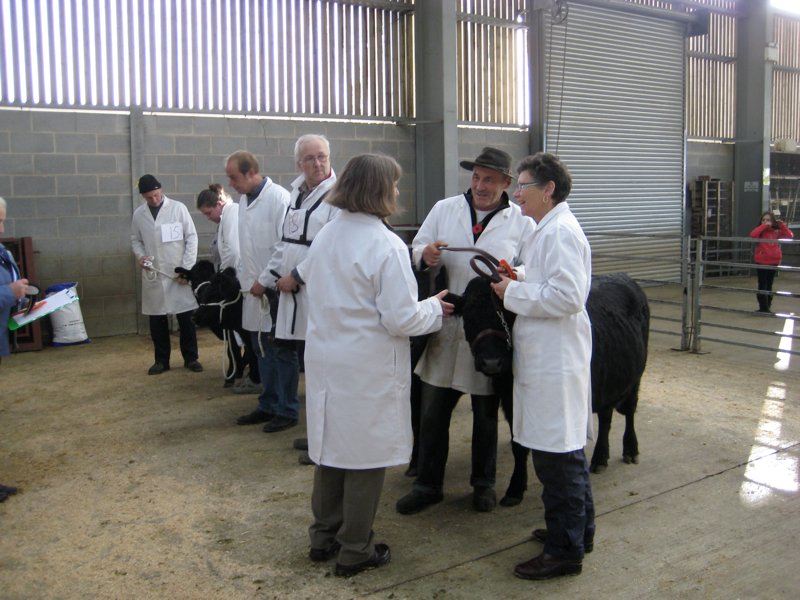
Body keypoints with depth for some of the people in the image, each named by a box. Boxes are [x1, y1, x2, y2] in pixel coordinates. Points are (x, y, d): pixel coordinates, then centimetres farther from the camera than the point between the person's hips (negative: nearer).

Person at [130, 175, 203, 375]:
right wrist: (140, 255, -6)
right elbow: (135, 240, 16)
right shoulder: (139, 214, 5)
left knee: (186, 318, 2)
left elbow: (191, 237, -2)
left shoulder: (178, 208, -2)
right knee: (157, 320, 7)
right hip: (153, 274, 2)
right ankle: (162, 360, 20)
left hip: (178, 274, -2)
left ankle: (190, 358, 16)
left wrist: (187, 268, -7)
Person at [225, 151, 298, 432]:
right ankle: (268, 406, 27)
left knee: (282, 352, 2)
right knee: (263, 351, 15)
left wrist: (265, 281, -15)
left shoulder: (279, 198, -14)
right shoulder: (244, 200, 12)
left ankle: (288, 410, 13)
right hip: (254, 288, 8)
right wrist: (244, 278, 13)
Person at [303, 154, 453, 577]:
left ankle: (324, 538, 34)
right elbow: (401, 319, -18)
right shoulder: (385, 244, -18)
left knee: (330, 449, 19)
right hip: (368, 369, -7)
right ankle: (355, 552, 22)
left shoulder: (324, 237, 5)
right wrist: (434, 308, 2)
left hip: (325, 362, 7)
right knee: (365, 458, 8)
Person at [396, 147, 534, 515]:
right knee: (433, 412, 8)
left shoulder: (521, 221, 2)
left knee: (486, 415, 13)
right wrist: (425, 254, -16)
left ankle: (483, 484, 32)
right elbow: (417, 249, 7)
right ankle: (428, 485, 24)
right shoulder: (444, 209, 8)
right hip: (445, 326, 2)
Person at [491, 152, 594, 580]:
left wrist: (514, 292, -15)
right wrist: (516, 284, 10)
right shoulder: (547, 229, 18)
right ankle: (578, 529, 34)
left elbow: (566, 296, -24)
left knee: (558, 456, -2)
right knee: (566, 451, 20)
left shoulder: (560, 231, -16)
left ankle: (565, 549, 10)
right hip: (548, 358, 11)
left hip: (556, 364, -11)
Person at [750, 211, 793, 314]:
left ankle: (767, 307, 21)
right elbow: (753, 235, -24)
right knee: (762, 286, 0)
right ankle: (763, 308, 2)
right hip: (761, 263, -3)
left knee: (769, 285, 12)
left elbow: (789, 235, -6)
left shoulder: (777, 232, 4)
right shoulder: (761, 232, -4)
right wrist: (764, 226, -22)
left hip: (774, 262, 3)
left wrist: (782, 225, -9)